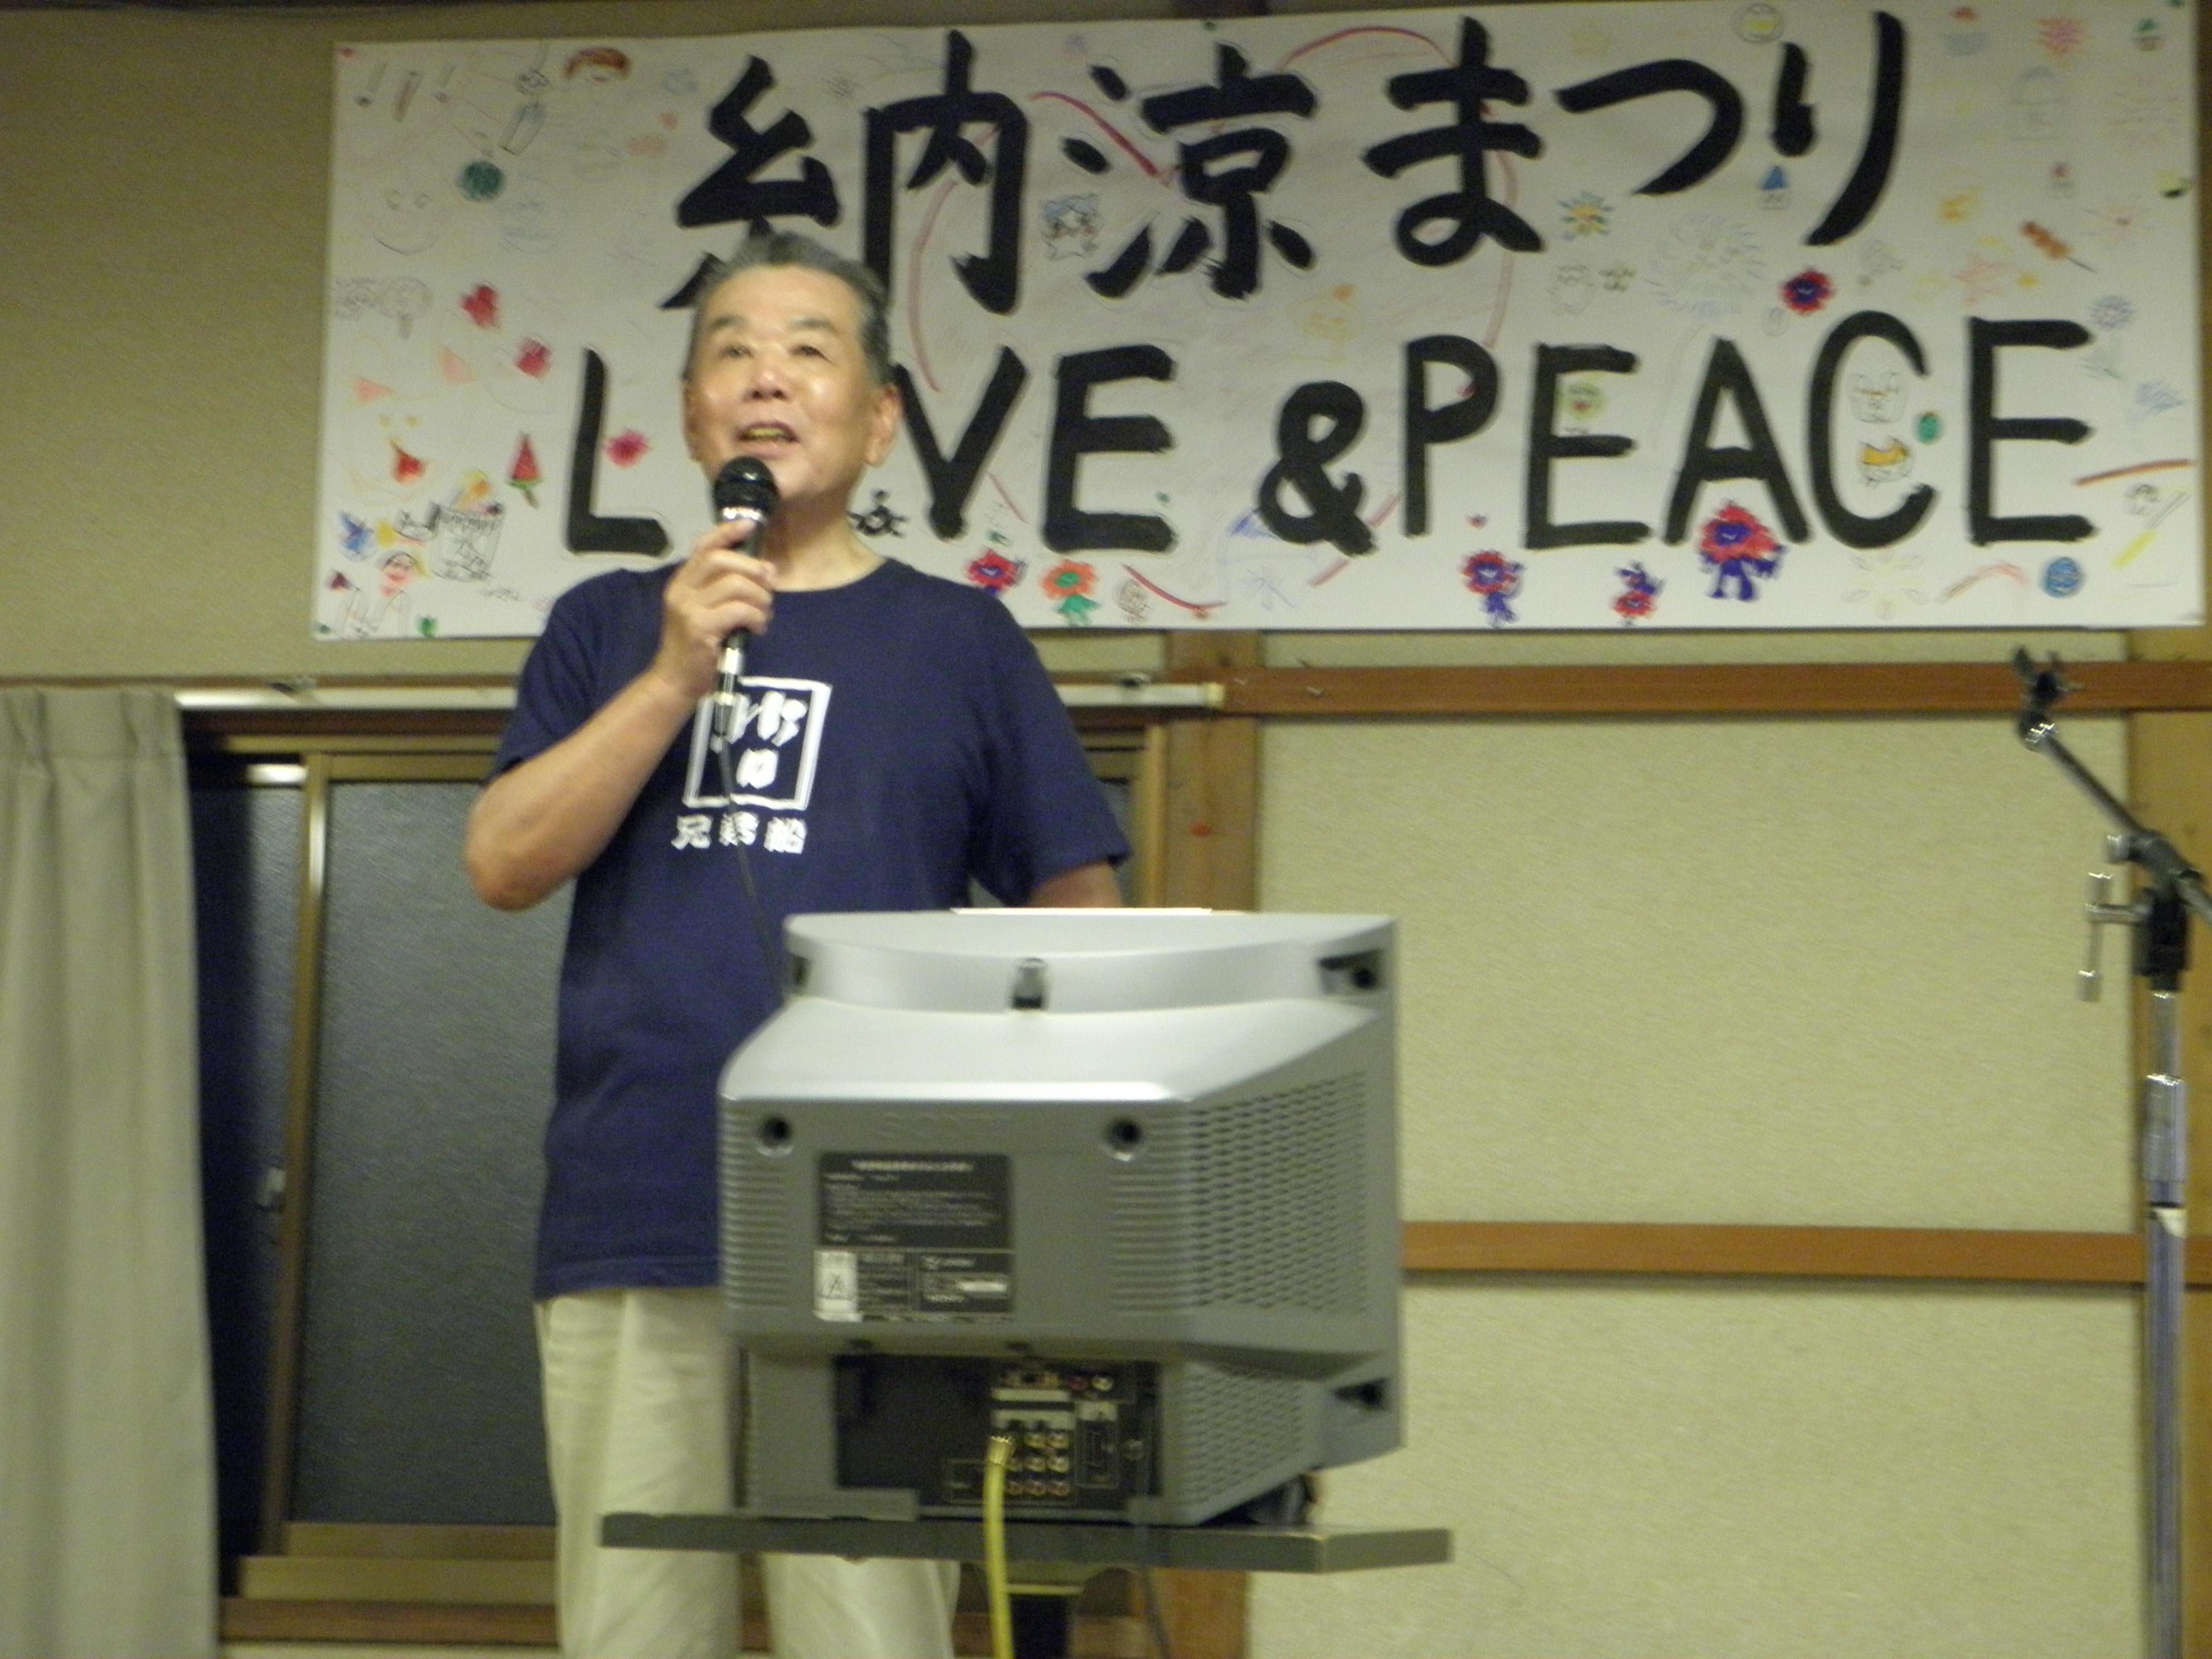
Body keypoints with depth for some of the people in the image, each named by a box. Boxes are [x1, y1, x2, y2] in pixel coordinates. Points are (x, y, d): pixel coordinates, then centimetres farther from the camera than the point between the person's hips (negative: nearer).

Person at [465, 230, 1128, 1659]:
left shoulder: (959, 639, 12)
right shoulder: (609, 627, 17)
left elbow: (1077, 913, 10)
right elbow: (506, 863, 4)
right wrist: (676, 676, -6)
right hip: (632, 1219, 2)